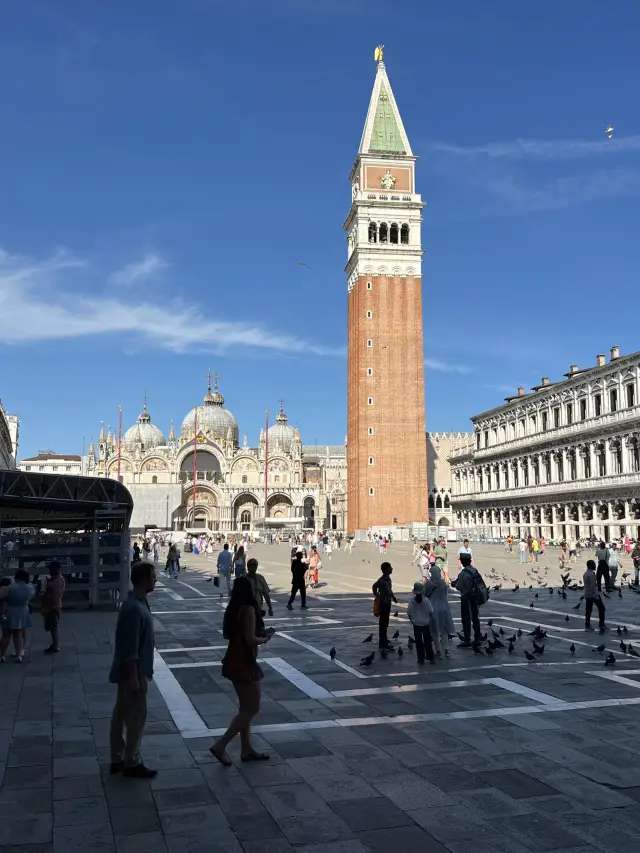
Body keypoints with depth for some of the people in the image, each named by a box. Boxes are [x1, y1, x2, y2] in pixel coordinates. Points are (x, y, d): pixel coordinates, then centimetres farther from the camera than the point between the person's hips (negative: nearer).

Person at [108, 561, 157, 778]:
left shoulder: (137, 602, 7)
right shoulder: (134, 608, -25)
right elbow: (130, 648, -25)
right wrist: (134, 678, -22)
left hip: (128, 671, 10)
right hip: (133, 672, -10)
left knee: (121, 714, 16)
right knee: (137, 716, 1)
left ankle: (118, 759, 26)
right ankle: (132, 763, 13)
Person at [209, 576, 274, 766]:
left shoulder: (233, 608, 7)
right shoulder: (248, 609, -18)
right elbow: (251, 640, -22)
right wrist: (265, 638, -2)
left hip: (234, 661, 9)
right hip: (244, 663, -9)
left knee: (245, 707, 17)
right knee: (252, 708, 0)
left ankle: (246, 749, 24)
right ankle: (220, 745, -3)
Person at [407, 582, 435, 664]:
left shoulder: (412, 601, -10)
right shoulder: (426, 600, -11)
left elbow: (409, 612, -6)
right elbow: (431, 611, -8)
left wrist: (411, 620, 10)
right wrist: (430, 619, 10)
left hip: (416, 624, 0)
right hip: (425, 623, 0)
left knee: (418, 642, 8)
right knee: (427, 641, 10)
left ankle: (421, 658, 9)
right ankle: (430, 658, 13)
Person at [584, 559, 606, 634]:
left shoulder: (585, 574, 11)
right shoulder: (592, 574, -18)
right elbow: (593, 586, -21)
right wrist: (596, 595, -19)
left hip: (587, 595, 9)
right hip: (593, 594, -9)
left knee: (588, 610, 10)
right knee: (601, 608, 4)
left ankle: (587, 625, 10)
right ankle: (601, 624, 6)